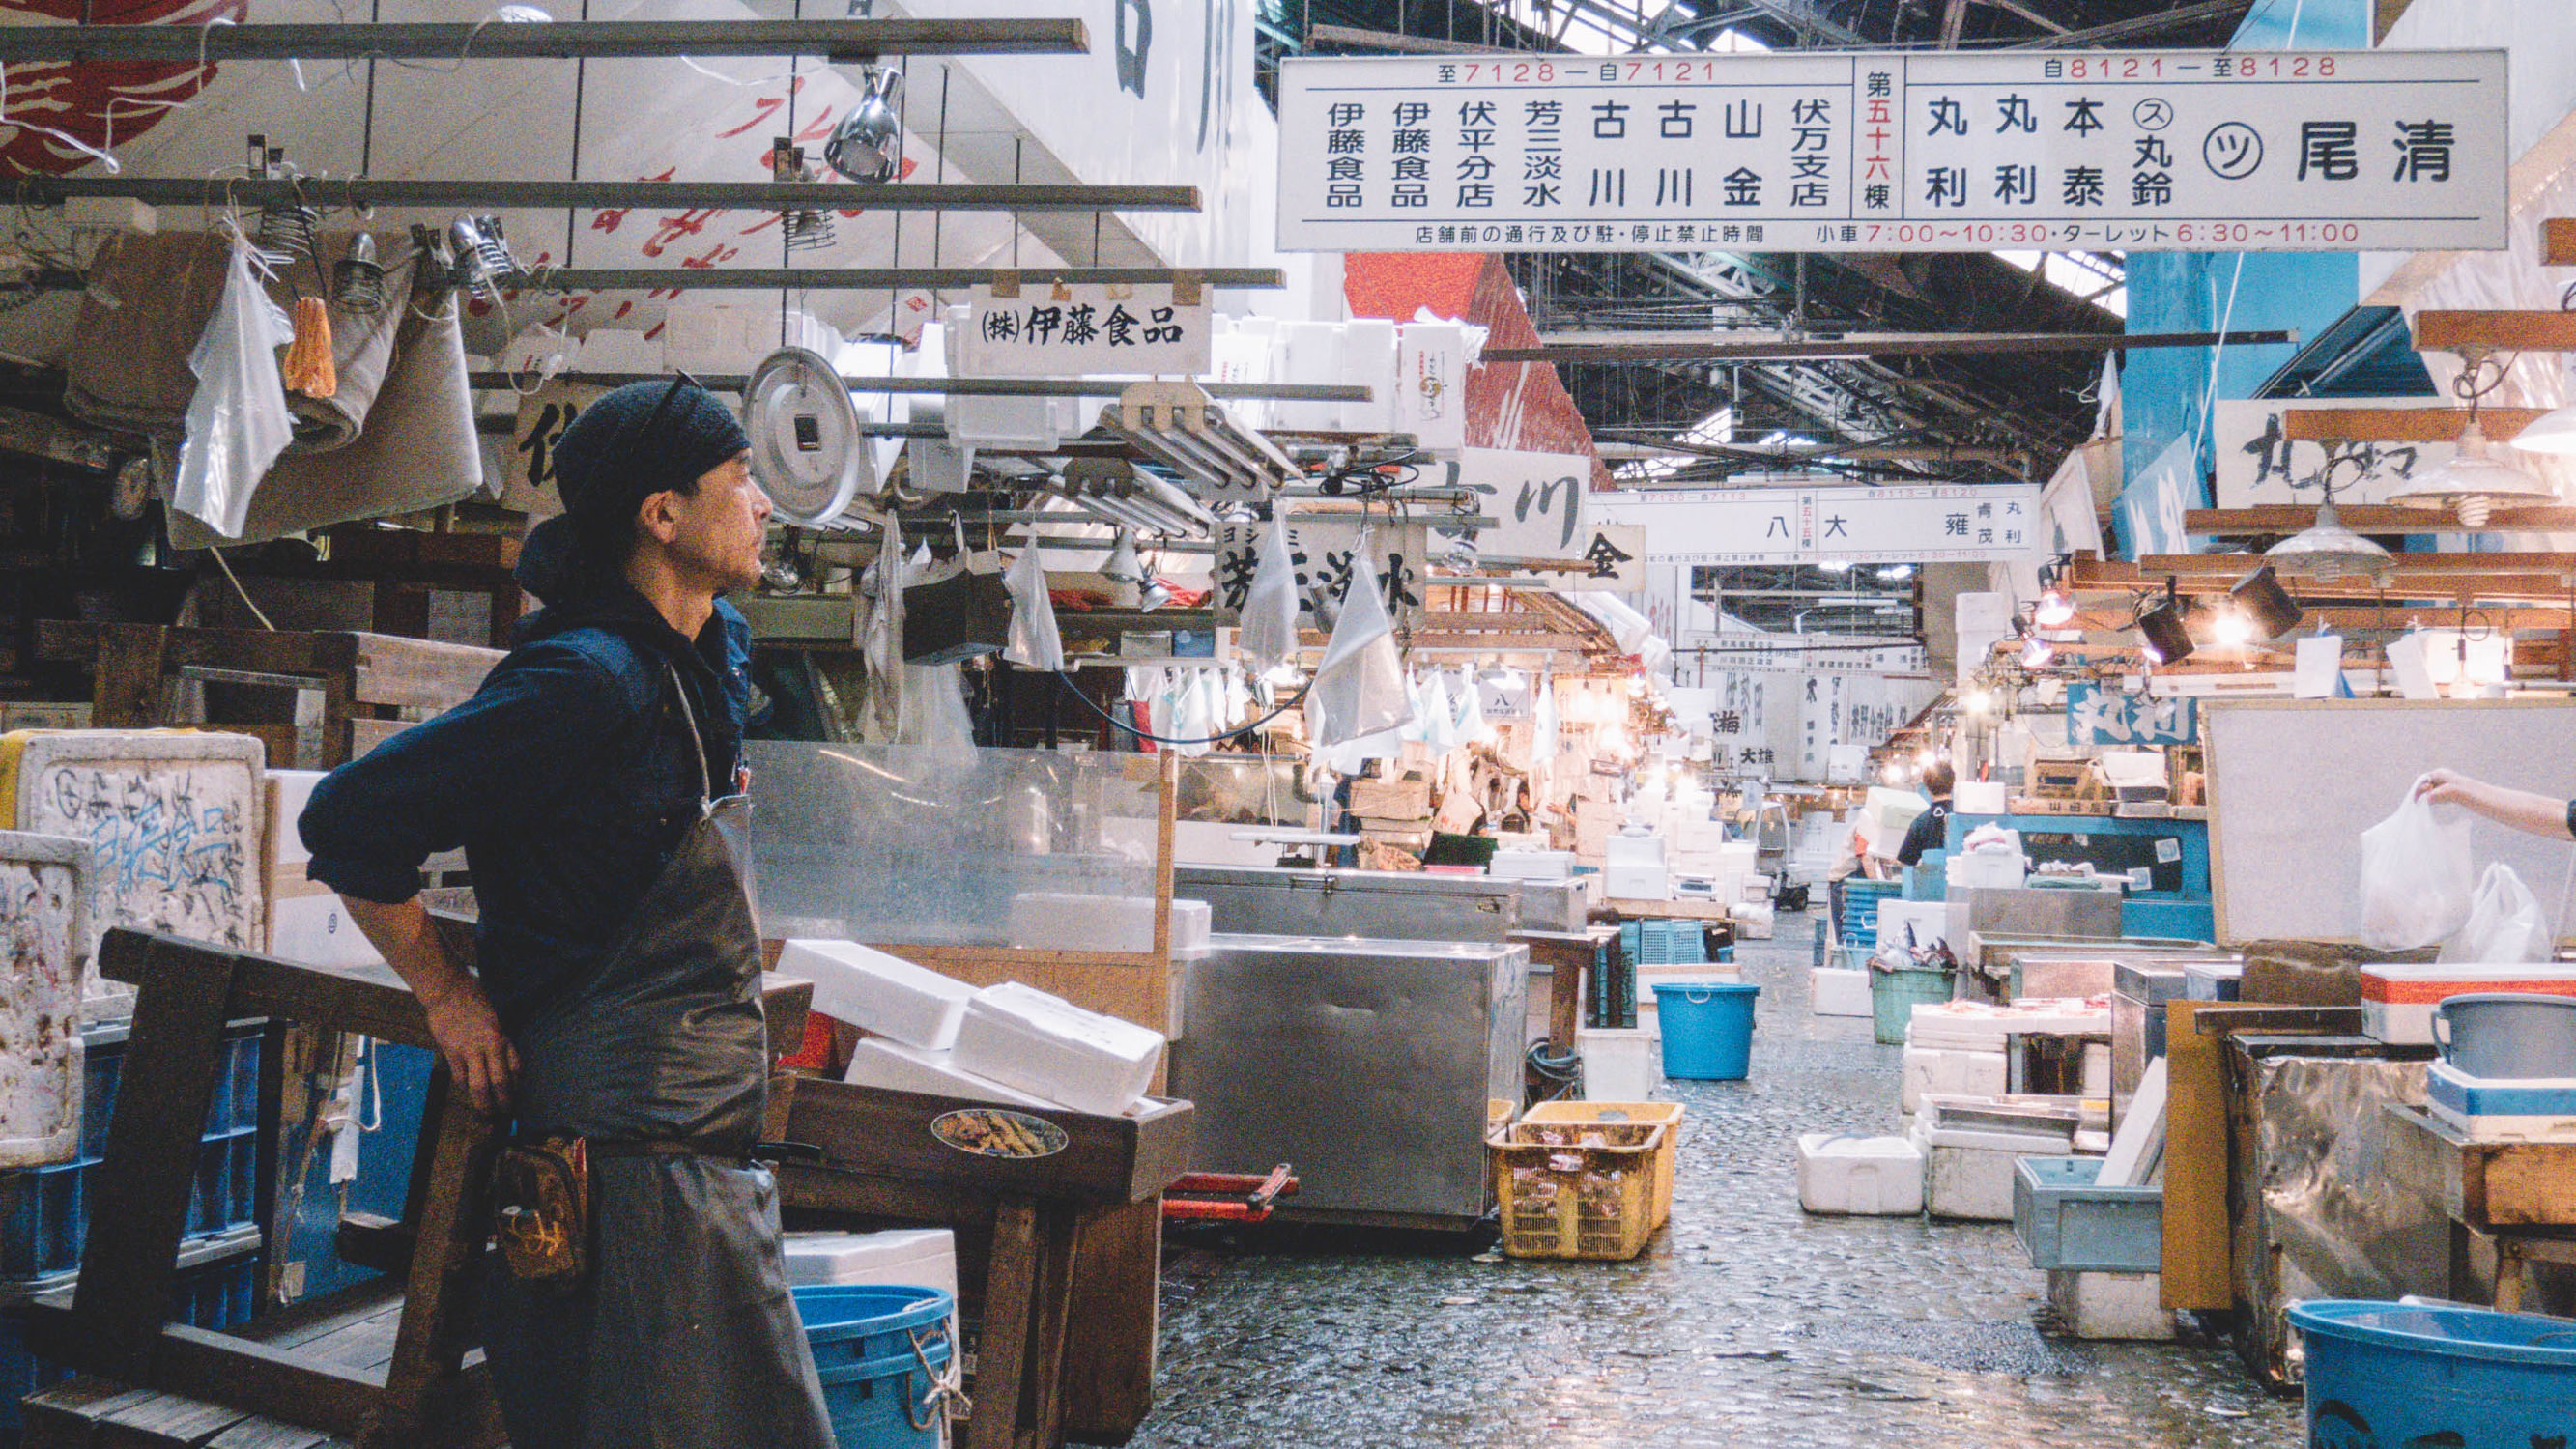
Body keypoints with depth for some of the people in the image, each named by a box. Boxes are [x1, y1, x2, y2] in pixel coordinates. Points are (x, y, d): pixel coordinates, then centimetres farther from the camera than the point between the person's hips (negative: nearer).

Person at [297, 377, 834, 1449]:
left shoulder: (714, 653, 11)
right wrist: (448, 993, -11)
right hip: (631, 1156, -9)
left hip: (710, 1151, 9)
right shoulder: (590, 680, -19)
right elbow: (349, 820, -19)